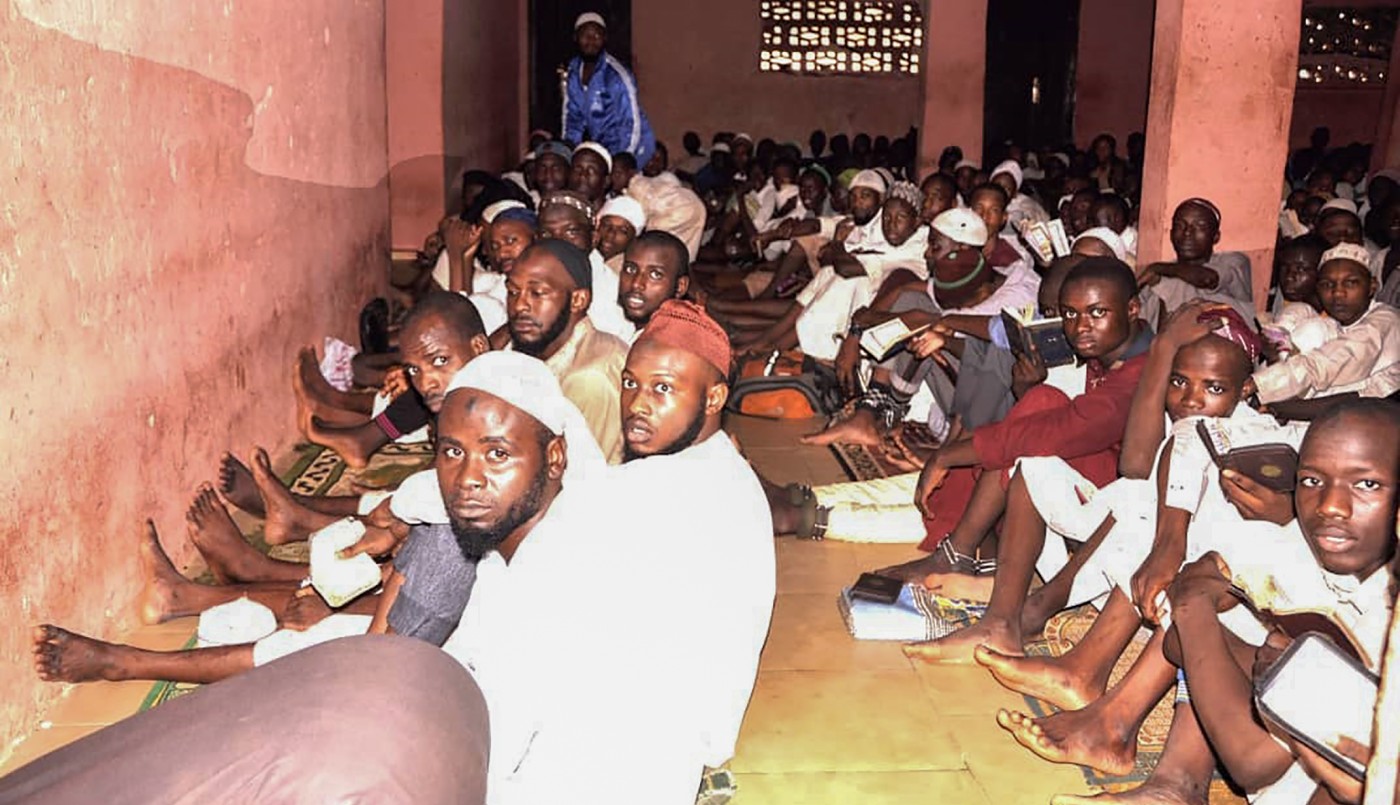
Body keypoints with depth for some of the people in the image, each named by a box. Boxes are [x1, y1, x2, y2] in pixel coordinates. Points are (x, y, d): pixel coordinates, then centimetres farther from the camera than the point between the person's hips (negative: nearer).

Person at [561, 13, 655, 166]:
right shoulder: (572, 74, 1)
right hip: (601, 147, 6)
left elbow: (631, 125, -21)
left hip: (630, 146, -6)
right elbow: (572, 118, 10)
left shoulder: (616, 76, -19)